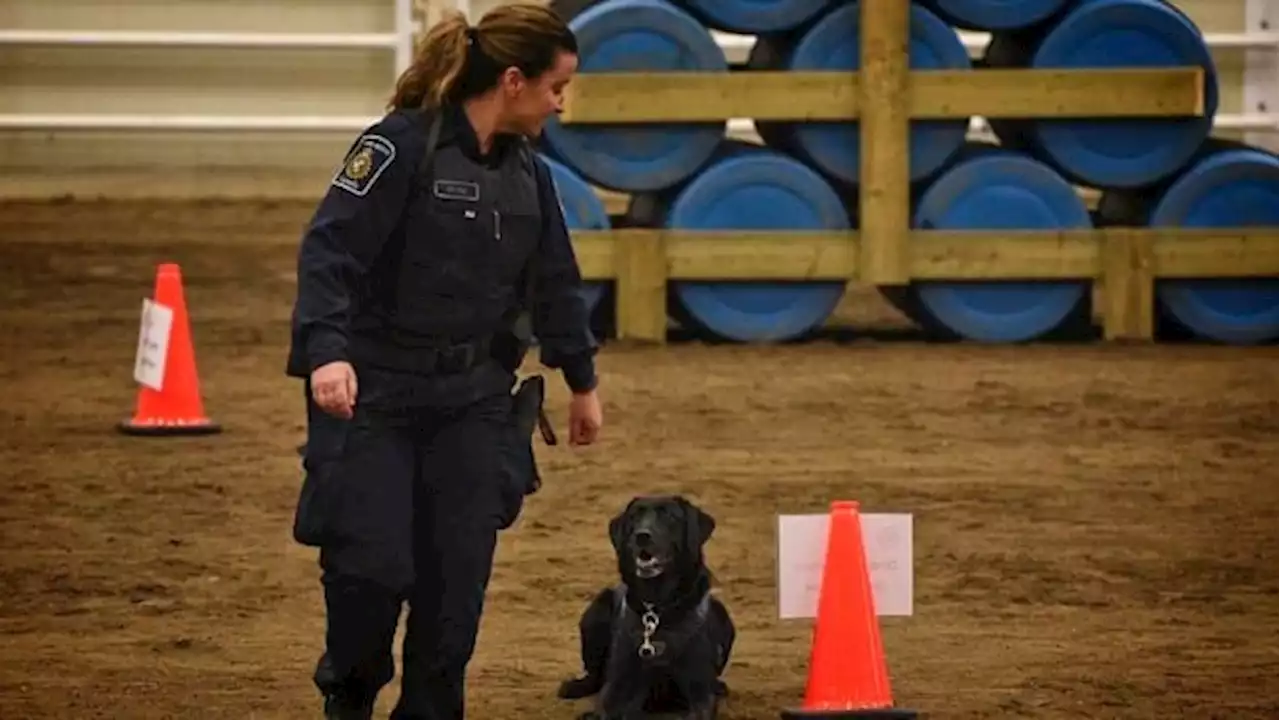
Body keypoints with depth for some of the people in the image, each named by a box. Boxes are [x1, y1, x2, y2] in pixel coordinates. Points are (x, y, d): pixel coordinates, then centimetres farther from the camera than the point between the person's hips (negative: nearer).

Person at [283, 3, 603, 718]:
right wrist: (327, 352, -36)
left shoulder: (526, 169, 6)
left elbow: (555, 282, 18)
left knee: (459, 573, 1)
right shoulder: (401, 146, -16)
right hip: (375, 393, -6)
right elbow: (330, 248, -22)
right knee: (373, 564, -7)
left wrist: (582, 382, 25)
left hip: (473, 398, 6)